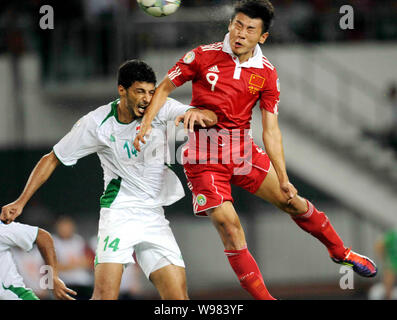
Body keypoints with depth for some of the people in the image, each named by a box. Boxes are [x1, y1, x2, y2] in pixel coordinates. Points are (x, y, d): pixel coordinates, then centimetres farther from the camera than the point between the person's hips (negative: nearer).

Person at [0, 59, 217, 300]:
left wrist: (195, 113, -36)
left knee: (179, 297, -8)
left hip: (154, 216, 3)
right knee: (105, 296, -21)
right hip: (118, 213, -3)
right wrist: (21, 202, -1)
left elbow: (212, 118, -12)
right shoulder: (97, 122, -6)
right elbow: (52, 159, 4)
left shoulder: (161, 109, -2)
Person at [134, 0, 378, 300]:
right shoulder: (204, 56, -11)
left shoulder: (266, 74, -4)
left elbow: (271, 130, -4)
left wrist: (283, 179, -10)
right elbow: (165, 88, -2)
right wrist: (146, 123, -16)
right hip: (204, 157, -3)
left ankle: (341, 253, 32)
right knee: (228, 225, -14)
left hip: (244, 150, 3)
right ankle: (263, 297, -5)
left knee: (293, 202, 7)